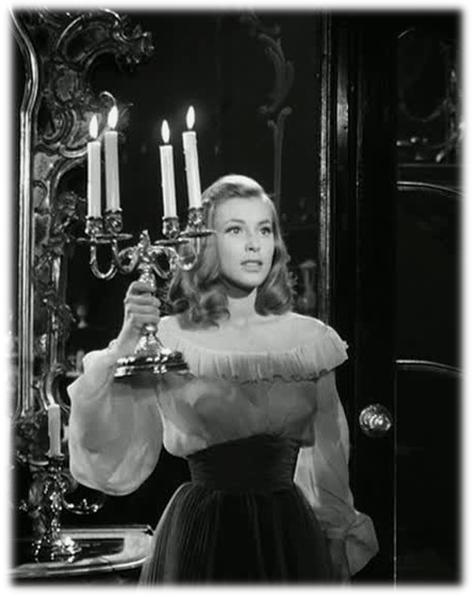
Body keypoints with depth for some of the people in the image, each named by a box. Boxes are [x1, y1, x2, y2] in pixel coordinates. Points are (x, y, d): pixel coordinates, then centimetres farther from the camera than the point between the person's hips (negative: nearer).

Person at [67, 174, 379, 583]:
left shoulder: (310, 338, 3)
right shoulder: (168, 339, -6)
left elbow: (328, 462, 11)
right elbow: (108, 458, -12)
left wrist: (339, 545, 16)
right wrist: (127, 342, -19)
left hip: (290, 534, 3)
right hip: (200, 539, -2)